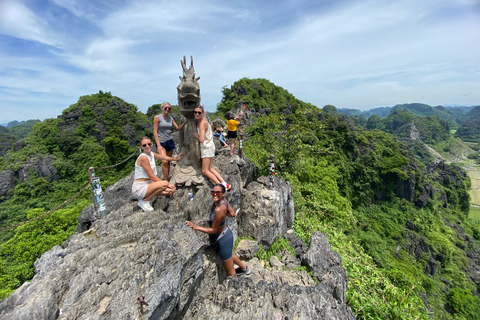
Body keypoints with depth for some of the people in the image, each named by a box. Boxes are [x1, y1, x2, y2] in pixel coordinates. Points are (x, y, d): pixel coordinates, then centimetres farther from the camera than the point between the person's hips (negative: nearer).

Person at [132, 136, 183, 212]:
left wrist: (176, 159, 40)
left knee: (171, 190, 0)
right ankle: (144, 201, -8)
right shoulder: (143, 158, -20)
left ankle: (147, 195, 13)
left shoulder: (152, 154, 6)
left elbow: (164, 157, 26)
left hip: (148, 184, 9)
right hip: (139, 188, -9)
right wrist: (166, 183, -16)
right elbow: (152, 177, -20)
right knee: (164, 184, -30)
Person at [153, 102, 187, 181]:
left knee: (168, 162, 8)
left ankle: (167, 178, 20)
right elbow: (155, 132, -8)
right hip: (161, 142, -5)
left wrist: (185, 122, -2)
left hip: (170, 142, 5)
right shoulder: (157, 117, -5)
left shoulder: (171, 118, 9)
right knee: (164, 162, -16)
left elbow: (178, 128, 13)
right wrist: (158, 145, -16)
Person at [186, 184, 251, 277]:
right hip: (226, 233, 9)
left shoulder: (218, 210, -36)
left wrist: (196, 227, -21)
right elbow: (232, 214, 1)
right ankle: (244, 268, 64)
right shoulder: (224, 200, -13)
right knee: (230, 255, 39)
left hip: (223, 238, -9)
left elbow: (214, 230, -24)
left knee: (230, 272, 16)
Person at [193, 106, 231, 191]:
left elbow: (201, 140, -28)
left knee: (205, 171, -3)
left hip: (207, 148, -10)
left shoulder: (202, 123, -21)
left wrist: (197, 136, -11)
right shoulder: (199, 121, 8)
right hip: (209, 147, 10)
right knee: (210, 168, 13)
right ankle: (225, 184, 13)